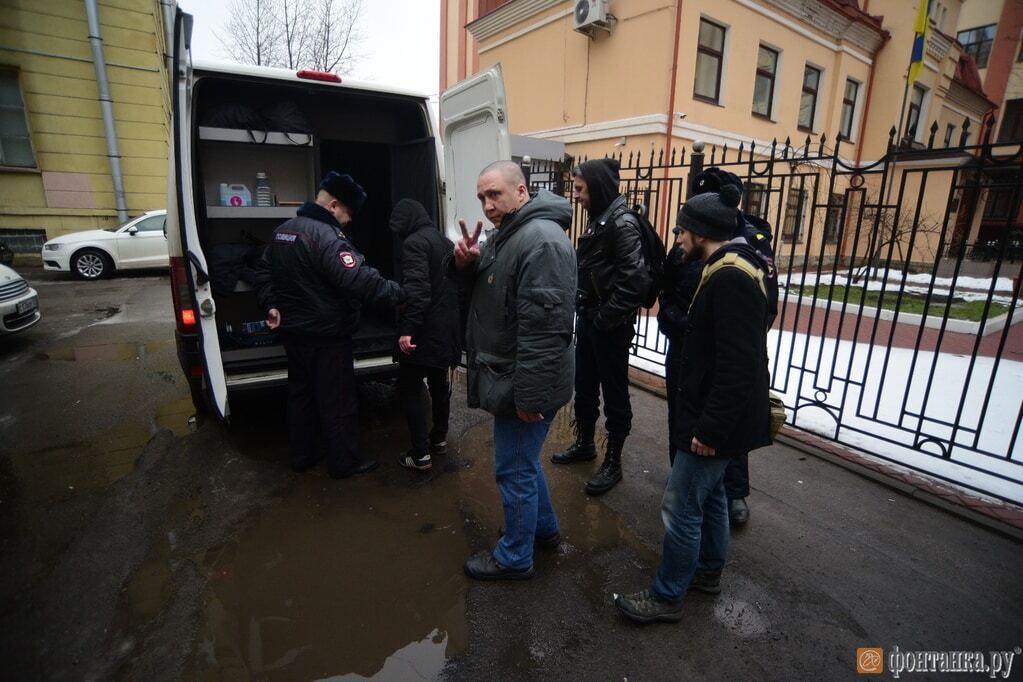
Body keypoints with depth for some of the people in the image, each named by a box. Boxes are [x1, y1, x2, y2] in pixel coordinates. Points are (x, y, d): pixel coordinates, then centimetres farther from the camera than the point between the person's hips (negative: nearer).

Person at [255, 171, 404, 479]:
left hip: (293, 331, 9)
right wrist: (399, 293, -26)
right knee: (337, 401, 3)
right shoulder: (327, 236, -22)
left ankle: (302, 455, 32)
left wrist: (271, 305, 16)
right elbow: (360, 279, -31)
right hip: (326, 336, -9)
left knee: (301, 393, 20)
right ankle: (344, 462, 16)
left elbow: (264, 272, 18)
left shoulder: (282, 231, 11)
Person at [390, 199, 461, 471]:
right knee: (439, 384, 20)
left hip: (424, 331, -8)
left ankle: (421, 453, 2)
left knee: (408, 390, 1)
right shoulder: (445, 242, 16)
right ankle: (439, 438, 33)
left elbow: (415, 289, -25)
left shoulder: (414, 243, -12)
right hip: (446, 329, 9)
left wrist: (407, 329, -28)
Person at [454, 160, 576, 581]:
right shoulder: (506, 233, 12)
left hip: (523, 383, -10)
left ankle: (514, 558, 28)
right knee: (524, 460, 24)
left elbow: (543, 326, -27)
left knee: (515, 470, 6)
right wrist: (466, 263, -1)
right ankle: (544, 529, 45)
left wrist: (529, 394, -25)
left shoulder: (541, 241, -22)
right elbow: (485, 290, 20)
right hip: (511, 377, 10)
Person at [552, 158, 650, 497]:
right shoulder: (597, 219, 12)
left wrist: (605, 319, -19)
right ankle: (584, 444, 37)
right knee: (584, 387, 19)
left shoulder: (623, 223, -17)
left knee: (614, 394, 5)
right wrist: (583, 312, 11)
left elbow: (635, 280, -26)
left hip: (610, 326, -9)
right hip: (588, 320, 9)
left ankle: (613, 462, 20)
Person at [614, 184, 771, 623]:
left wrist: (711, 428, -23)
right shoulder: (732, 269, 10)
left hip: (716, 422, -10)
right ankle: (708, 572, 41)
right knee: (710, 493, 23)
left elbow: (738, 367, -28)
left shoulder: (729, 279, -23)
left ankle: (667, 596, 20)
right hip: (714, 416, 10)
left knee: (681, 507, 2)